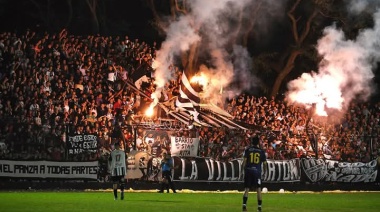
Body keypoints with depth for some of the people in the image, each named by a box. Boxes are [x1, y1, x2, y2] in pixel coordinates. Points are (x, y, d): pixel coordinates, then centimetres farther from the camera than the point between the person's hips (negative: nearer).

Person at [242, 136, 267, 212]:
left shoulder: (247, 149, 2)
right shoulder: (261, 151, 5)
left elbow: (244, 160, -4)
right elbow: (264, 163, 7)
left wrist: (244, 169, 6)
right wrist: (265, 171, 22)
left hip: (248, 171, 0)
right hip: (257, 171, 0)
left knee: (246, 189, 5)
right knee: (258, 189, 4)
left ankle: (244, 205, -6)